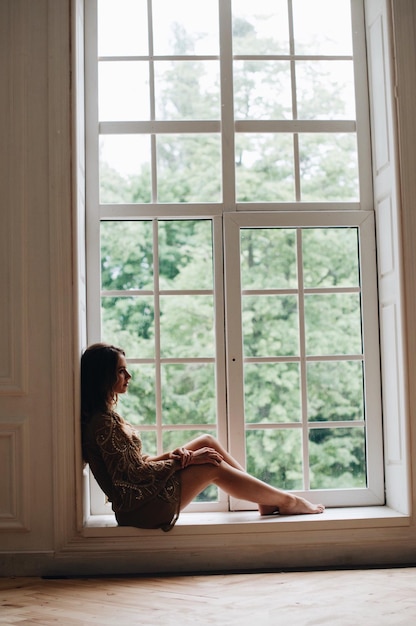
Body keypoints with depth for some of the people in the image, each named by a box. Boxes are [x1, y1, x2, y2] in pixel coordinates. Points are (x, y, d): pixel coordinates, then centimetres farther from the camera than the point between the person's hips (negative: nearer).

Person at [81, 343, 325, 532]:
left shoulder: (106, 414, 10)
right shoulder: (104, 423, -21)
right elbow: (135, 473, -21)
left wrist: (171, 455, -5)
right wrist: (186, 460, -13)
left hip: (146, 493, 10)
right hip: (140, 507, -10)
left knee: (207, 442, 6)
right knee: (214, 468, -9)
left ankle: (266, 499, 13)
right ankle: (286, 501, 9)